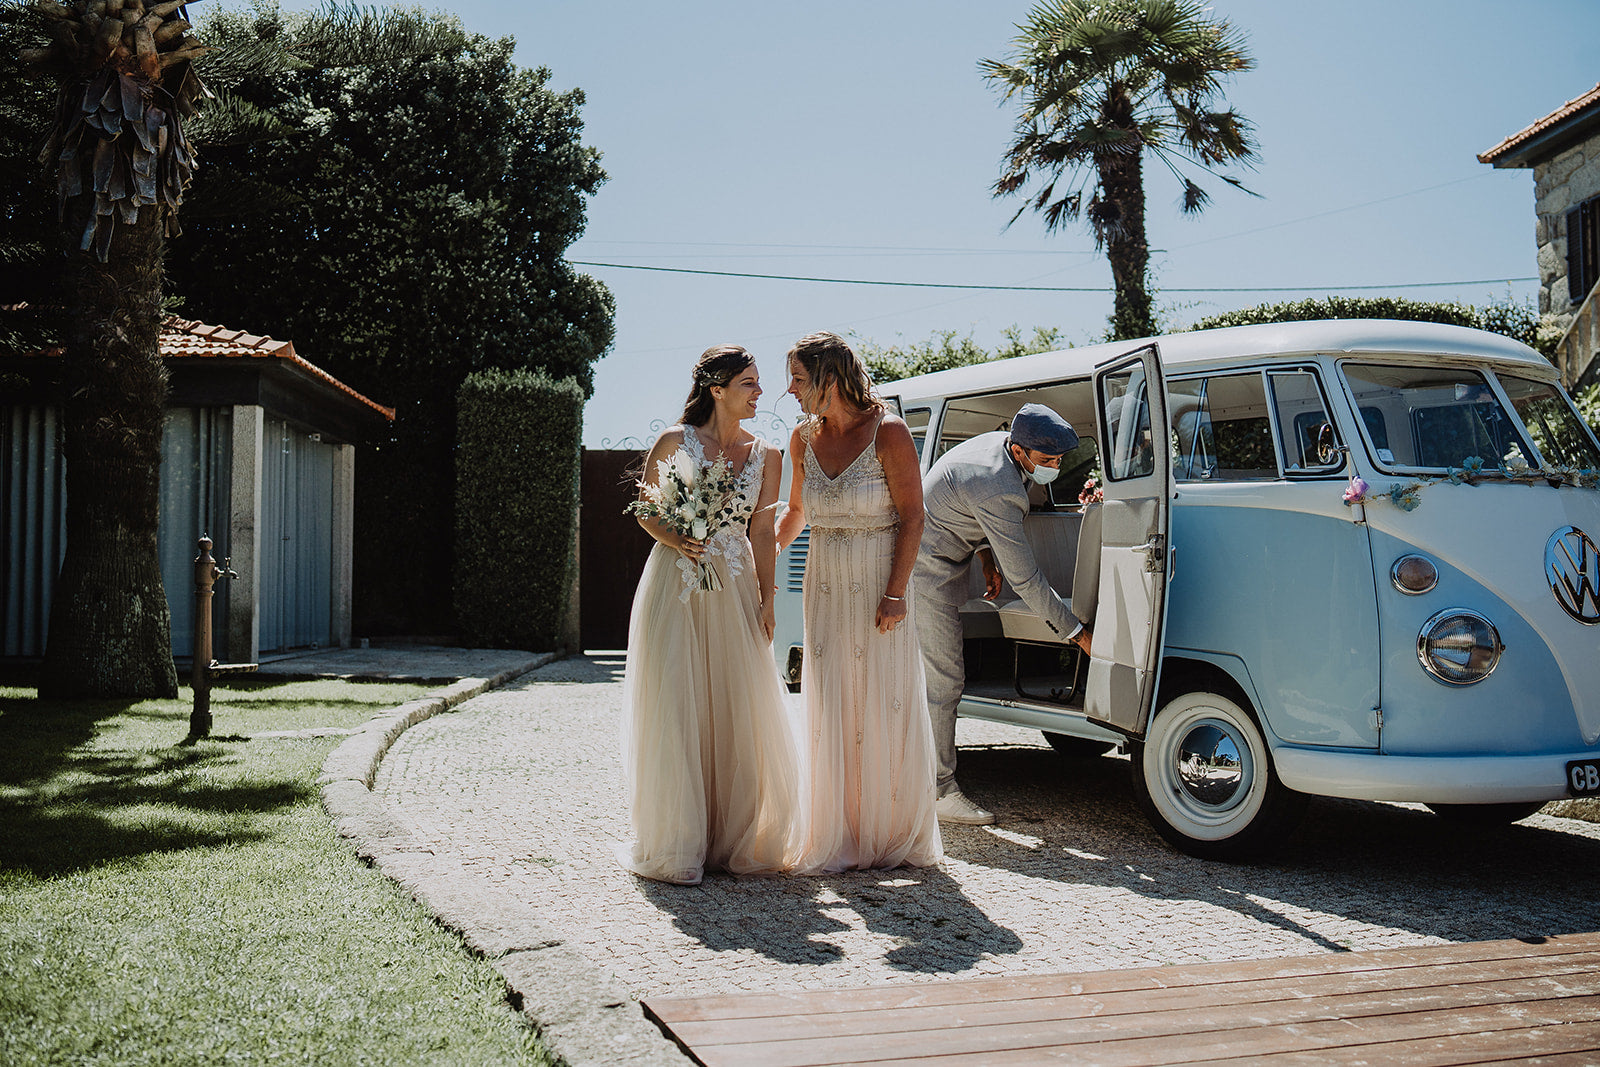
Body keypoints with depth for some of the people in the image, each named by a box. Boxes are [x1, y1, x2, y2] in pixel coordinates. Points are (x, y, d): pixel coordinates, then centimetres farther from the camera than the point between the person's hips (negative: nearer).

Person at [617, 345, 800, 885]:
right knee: (675, 713, -3)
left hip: (734, 593, 3)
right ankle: (674, 846, 7)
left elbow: (762, 535, 9)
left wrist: (767, 603, 3)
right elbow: (644, 511, 6)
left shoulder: (766, 457, 8)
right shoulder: (675, 442, -1)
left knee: (739, 713, 2)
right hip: (674, 586, -3)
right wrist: (674, 540, -14)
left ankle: (736, 839, 16)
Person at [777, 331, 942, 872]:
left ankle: (894, 834, 17)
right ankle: (837, 840, 15)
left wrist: (896, 594, -16)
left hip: (882, 586, -4)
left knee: (886, 708, 2)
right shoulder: (804, 438, 5)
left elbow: (912, 517, -10)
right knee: (829, 714, 5)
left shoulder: (887, 432, -11)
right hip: (825, 585, 5)